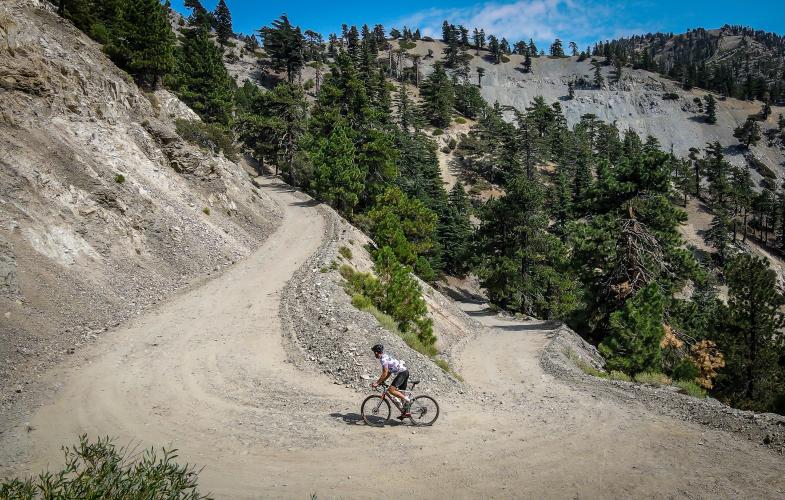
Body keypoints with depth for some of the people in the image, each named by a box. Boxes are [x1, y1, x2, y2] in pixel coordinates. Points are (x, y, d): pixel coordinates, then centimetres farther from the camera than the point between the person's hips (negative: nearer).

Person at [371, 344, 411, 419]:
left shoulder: (383, 358, -12)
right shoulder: (386, 357, 20)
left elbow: (385, 373, -17)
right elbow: (389, 373, 22)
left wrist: (377, 383, -13)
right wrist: (380, 382, 20)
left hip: (402, 373, -11)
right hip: (405, 372, 11)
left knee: (391, 390, -17)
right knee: (401, 393, 14)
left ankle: (408, 400, -13)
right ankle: (406, 412, 15)